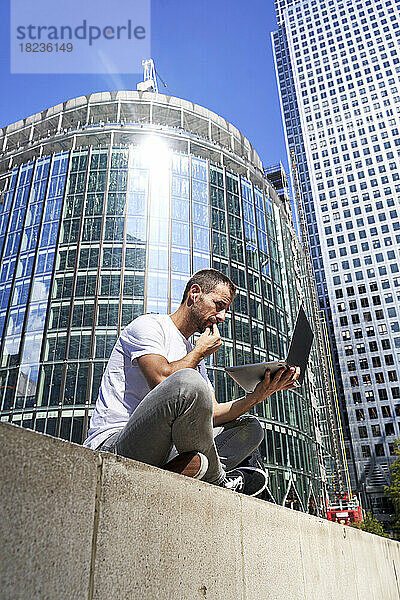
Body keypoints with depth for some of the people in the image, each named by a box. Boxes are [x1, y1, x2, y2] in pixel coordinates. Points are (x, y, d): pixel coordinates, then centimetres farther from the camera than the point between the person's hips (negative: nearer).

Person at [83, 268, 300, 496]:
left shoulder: (194, 355, 21)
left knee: (250, 428, 5)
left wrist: (259, 395, -5)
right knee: (188, 382, -33)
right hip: (111, 444, -8)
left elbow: (213, 414, 10)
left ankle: (182, 467, -22)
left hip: (162, 451, 8)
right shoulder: (148, 325, -2)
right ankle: (218, 478, -10)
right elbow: (162, 379, -22)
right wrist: (200, 352, -5)